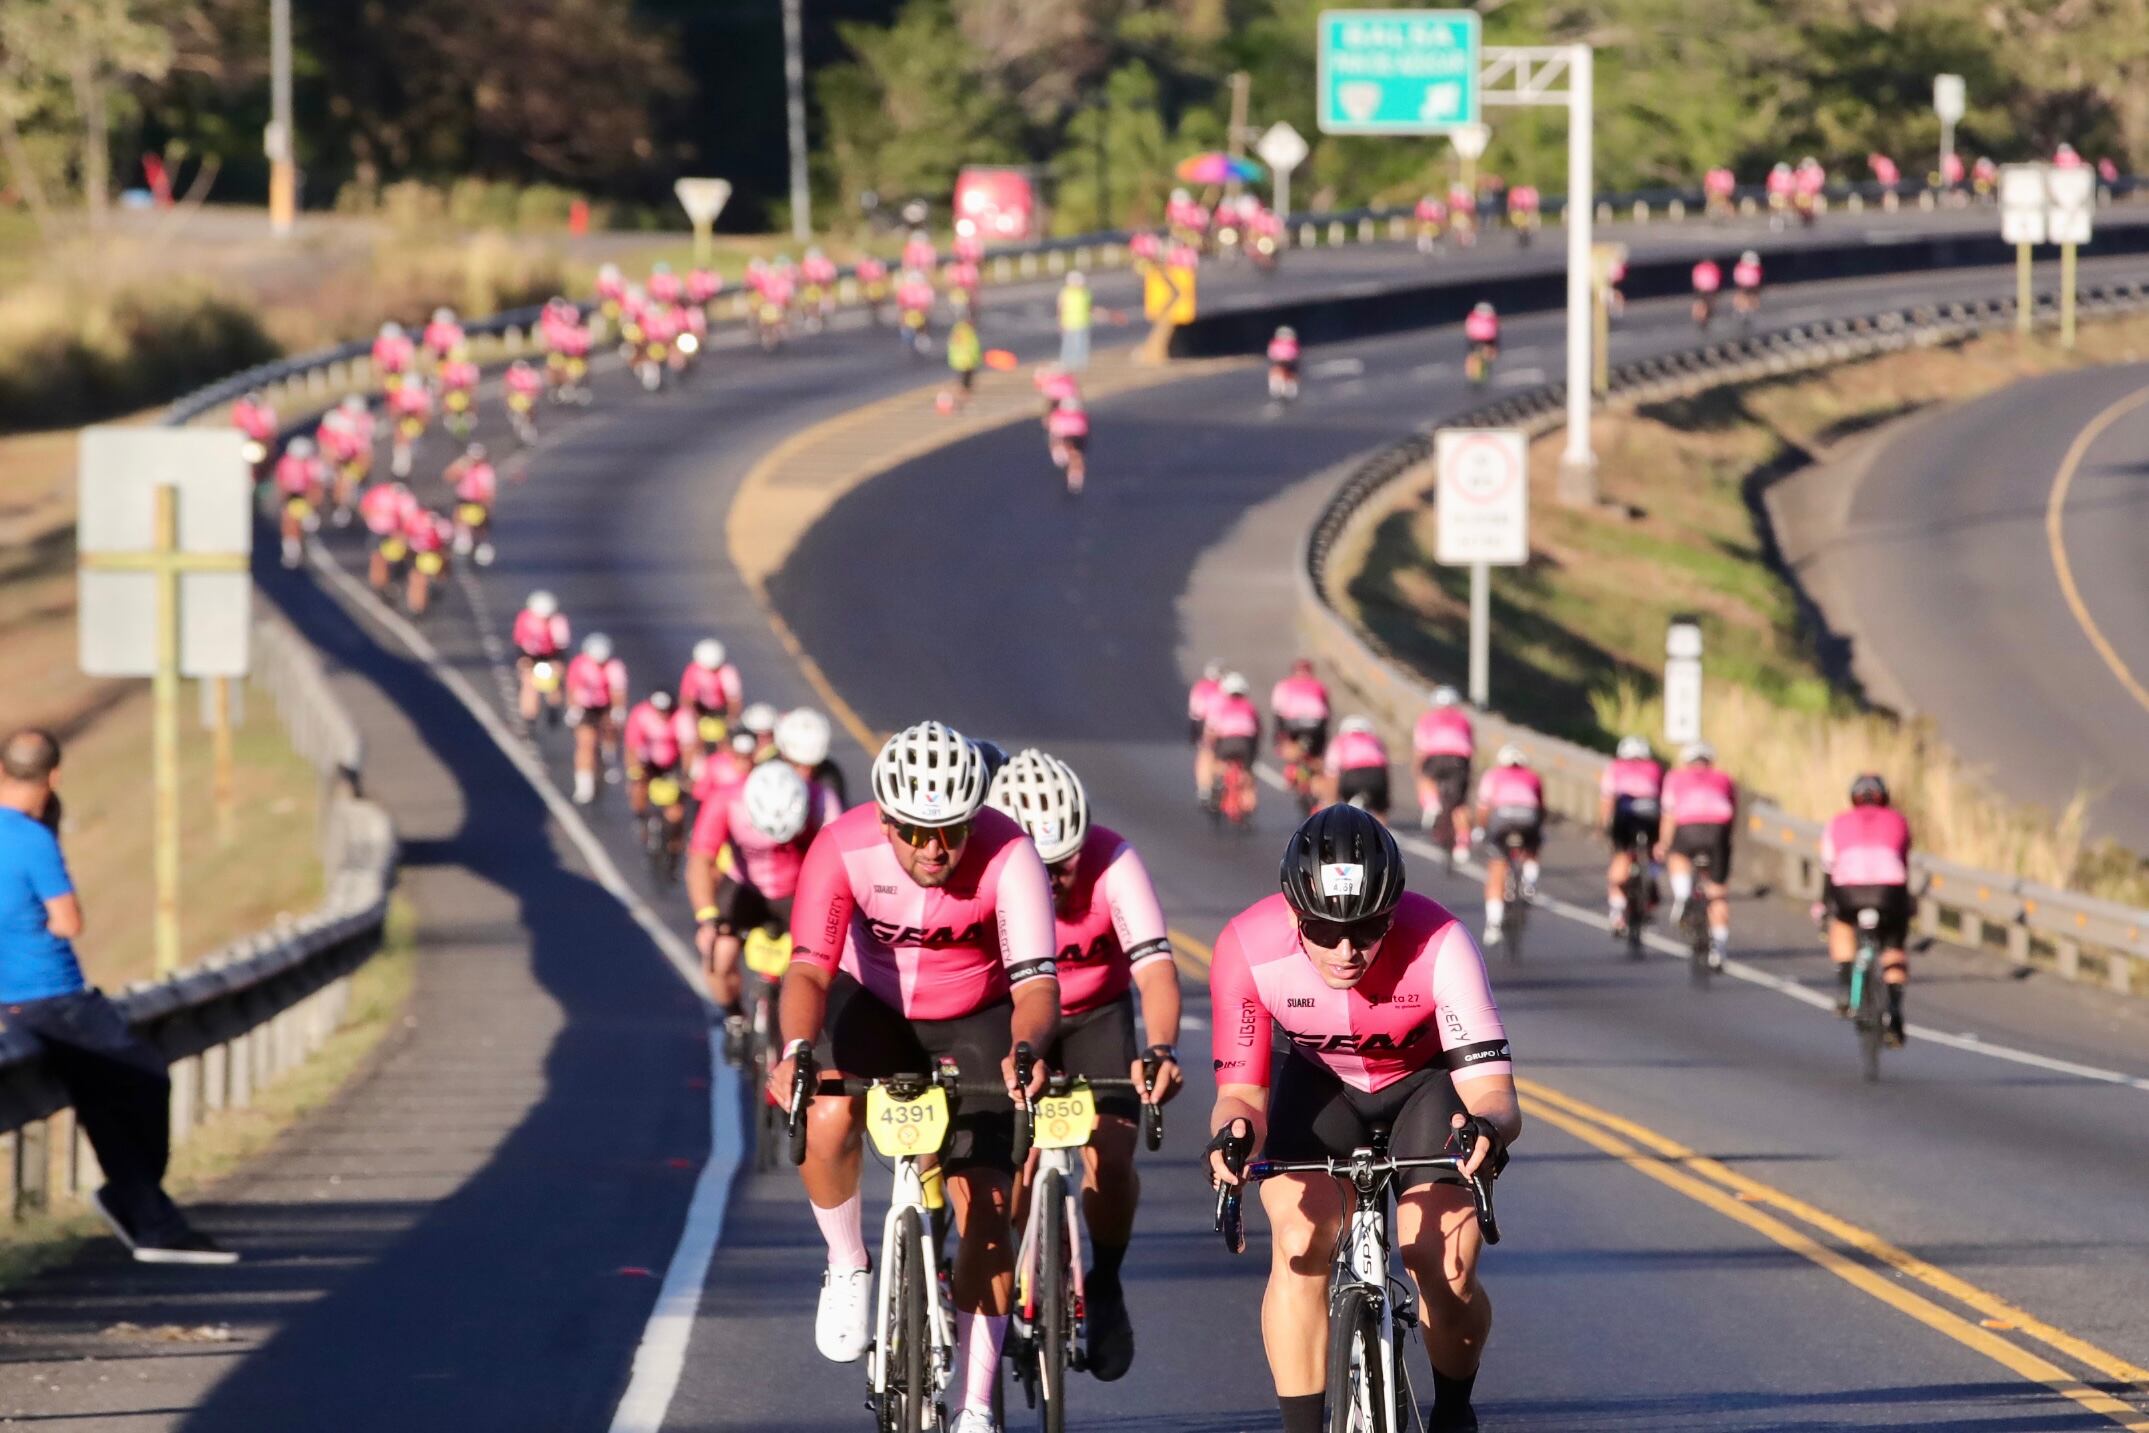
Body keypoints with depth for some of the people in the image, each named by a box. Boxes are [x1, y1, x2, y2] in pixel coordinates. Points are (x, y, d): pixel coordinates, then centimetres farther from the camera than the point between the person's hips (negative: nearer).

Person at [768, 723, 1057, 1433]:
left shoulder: (1008, 858, -30)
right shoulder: (843, 849, -28)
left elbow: (1036, 984, -36)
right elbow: (809, 969, -33)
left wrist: (1024, 1050, -58)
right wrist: (795, 1050, -53)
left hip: (974, 1021, 0)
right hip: (873, 1003, 0)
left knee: (987, 1209, -9)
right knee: (827, 1122, -31)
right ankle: (848, 1267, -2)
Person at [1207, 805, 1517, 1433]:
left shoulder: (1436, 946, -37)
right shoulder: (1248, 949, -32)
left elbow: (1491, 1090, -38)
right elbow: (1242, 1092, -25)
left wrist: (1488, 1127, -62)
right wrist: (1234, 1133, -48)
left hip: (1428, 1082, -1)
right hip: (1318, 1081, 1)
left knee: (1446, 1274, -15)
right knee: (1298, 1247, -22)